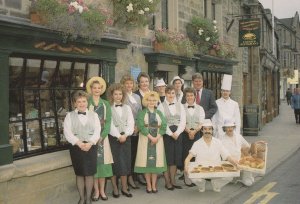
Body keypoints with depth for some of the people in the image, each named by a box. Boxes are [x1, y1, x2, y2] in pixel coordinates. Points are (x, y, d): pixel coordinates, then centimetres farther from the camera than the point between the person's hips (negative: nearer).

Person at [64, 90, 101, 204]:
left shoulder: (93, 115, 7)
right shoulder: (70, 115, 3)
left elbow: (97, 131, -1)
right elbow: (67, 132, -8)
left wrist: (90, 143, -16)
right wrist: (79, 143, -18)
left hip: (91, 146, 1)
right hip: (76, 147, 0)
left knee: (89, 173, 4)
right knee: (79, 174, 8)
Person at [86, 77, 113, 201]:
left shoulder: (105, 104, 9)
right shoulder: (86, 103, 1)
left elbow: (108, 121, 2)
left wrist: (102, 136, -10)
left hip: (103, 136, 2)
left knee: (103, 162, 3)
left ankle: (102, 190, 13)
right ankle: (96, 191, 10)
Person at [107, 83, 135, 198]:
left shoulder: (127, 108, 12)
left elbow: (131, 123, 3)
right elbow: (110, 124, -10)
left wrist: (125, 135, -11)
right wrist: (118, 136, -15)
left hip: (126, 137, 4)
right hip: (113, 138, -4)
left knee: (125, 162, 6)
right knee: (114, 163, -1)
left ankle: (124, 188, 15)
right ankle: (115, 189, 10)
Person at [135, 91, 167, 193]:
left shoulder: (159, 113, 11)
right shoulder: (142, 113, 2)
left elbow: (164, 126, 1)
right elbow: (141, 126, -10)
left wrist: (157, 137, -13)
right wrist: (151, 137, -17)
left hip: (158, 139, 3)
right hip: (145, 140, -2)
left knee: (156, 162, 2)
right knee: (146, 162, -1)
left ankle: (154, 185, 11)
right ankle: (149, 185, 9)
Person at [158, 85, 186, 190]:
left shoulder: (180, 105, 11)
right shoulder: (161, 106, 0)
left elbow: (183, 121, 3)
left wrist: (177, 133, -10)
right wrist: (171, 134, -13)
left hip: (178, 134, 4)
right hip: (166, 134, -3)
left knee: (176, 157, 6)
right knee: (167, 158, -1)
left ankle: (173, 180, 16)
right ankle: (167, 182, 8)